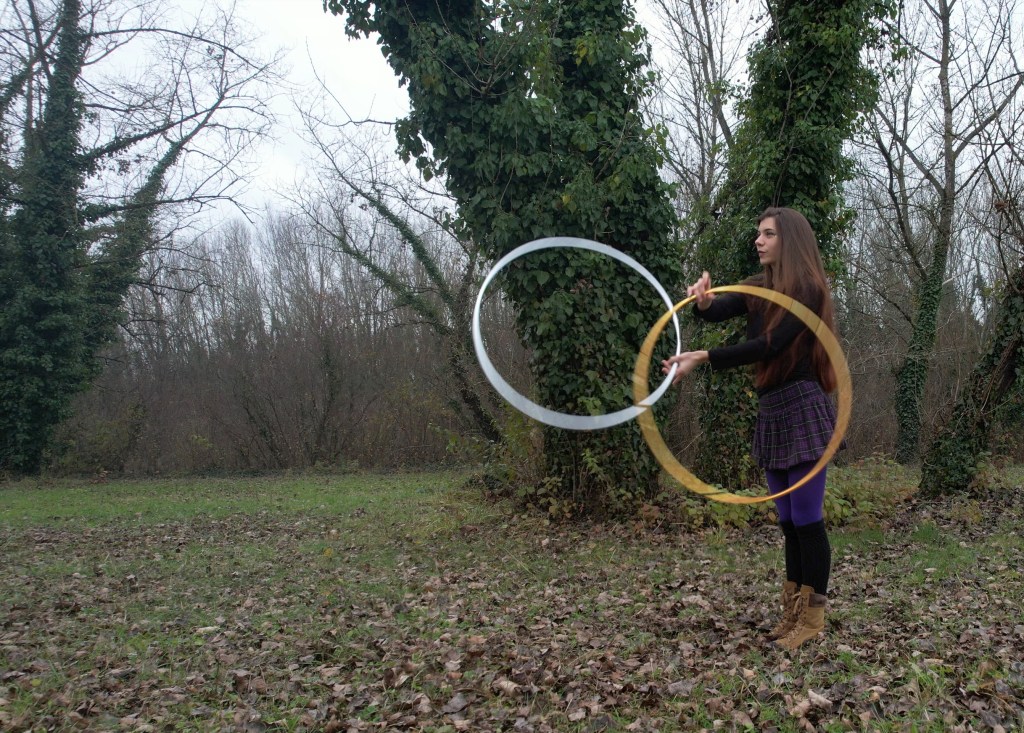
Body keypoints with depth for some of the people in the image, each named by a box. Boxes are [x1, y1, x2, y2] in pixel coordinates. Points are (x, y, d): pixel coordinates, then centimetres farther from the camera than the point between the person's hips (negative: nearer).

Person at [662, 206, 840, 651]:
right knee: (788, 519, 12)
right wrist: (703, 301, -29)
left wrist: (704, 358, -24)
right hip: (771, 410, 8)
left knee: (807, 518, -3)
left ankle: (813, 615, 7)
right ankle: (793, 610, 20)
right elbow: (719, 311, -5)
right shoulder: (758, 289, 12)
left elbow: (768, 345, -20)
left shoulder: (807, 289, -10)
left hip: (804, 409, -8)